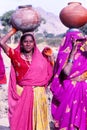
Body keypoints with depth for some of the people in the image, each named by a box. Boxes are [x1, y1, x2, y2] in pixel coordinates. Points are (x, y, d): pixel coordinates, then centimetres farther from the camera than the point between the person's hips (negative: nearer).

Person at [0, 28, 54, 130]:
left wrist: (50, 57, 0)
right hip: (22, 93, -2)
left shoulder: (40, 57, 8)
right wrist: (14, 30, -1)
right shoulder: (16, 55, 1)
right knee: (21, 121, 3)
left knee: (38, 120, 9)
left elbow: (50, 73, 7)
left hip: (38, 94, 2)